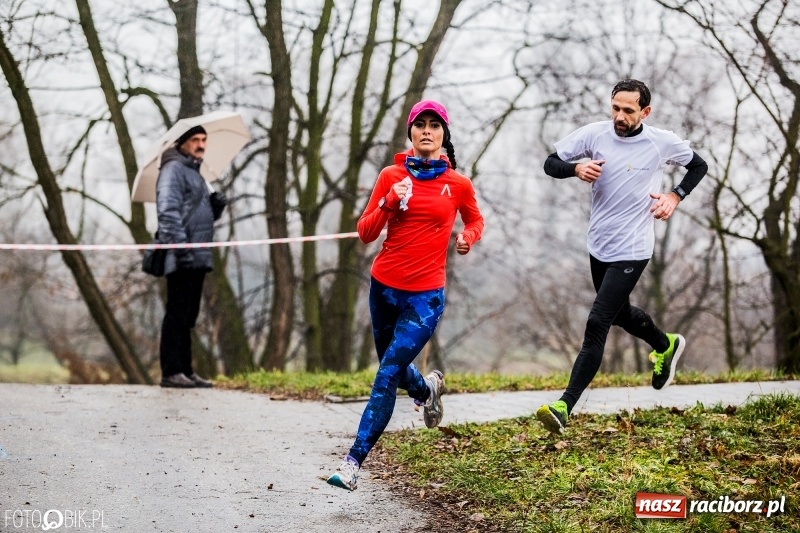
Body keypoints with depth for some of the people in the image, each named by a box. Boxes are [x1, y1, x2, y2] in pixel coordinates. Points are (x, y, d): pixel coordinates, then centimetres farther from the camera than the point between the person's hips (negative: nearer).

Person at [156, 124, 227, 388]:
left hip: (198, 258, 10)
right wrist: (180, 245, -25)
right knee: (177, 314, -10)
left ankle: (186, 371, 15)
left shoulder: (195, 173, 25)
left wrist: (217, 204, 6)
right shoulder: (174, 169, -6)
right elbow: (168, 210, -17)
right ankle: (171, 371, -11)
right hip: (183, 258, -10)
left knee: (188, 316, 11)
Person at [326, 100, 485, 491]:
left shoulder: (458, 184, 0)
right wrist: (390, 203, -17)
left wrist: (468, 238, -2)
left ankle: (353, 462, -9)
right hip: (384, 286, 3)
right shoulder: (392, 176, 1)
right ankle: (427, 389, 54)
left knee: (387, 377, -11)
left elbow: (475, 220, 20)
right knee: (392, 367, 19)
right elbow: (365, 233, -1)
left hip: (425, 296, -3)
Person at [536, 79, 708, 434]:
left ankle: (564, 407, -16)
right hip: (598, 245, 5)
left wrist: (675, 196, -7)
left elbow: (698, 166, 10)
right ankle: (666, 346, 56)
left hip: (631, 251, -5)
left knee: (596, 326, -14)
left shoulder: (663, 143, -9)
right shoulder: (594, 134, -6)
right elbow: (550, 164, -2)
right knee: (619, 313, 25)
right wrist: (577, 168, -24)